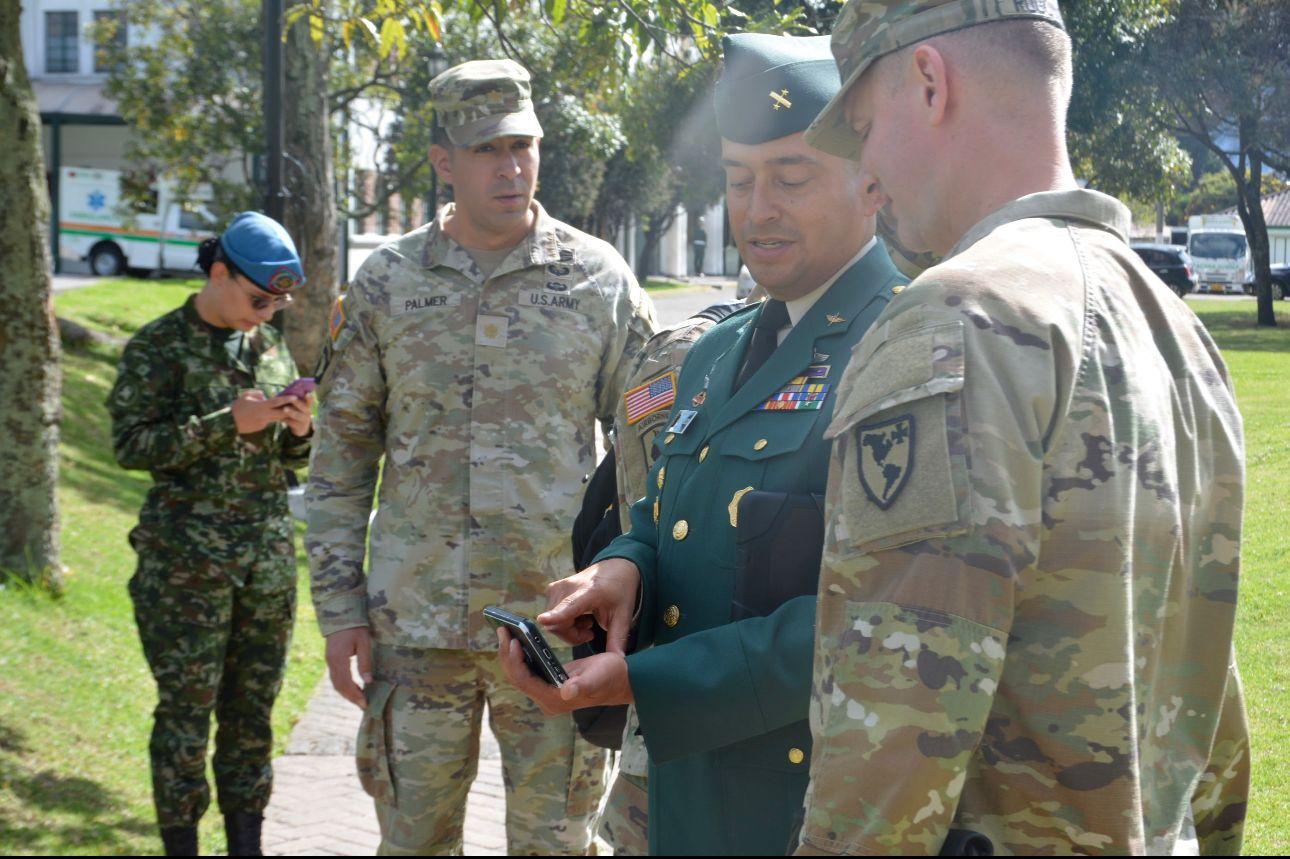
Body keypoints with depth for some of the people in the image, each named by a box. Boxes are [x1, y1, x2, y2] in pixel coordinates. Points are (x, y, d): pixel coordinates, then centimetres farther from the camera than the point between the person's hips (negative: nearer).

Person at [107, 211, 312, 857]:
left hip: (269, 554, 5)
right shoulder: (159, 347, -4)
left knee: (254, 706, 8)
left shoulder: (271, 346, 13)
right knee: (186, 708, -2)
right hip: (186, 556, -5)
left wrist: (298, 431, -4)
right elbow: (130, 444, -11)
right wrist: (228, 423, -18)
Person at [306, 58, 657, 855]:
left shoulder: (600, 280, 1)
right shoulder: (387, 281, 4)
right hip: (415, 625, 1)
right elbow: (342, 452, 7)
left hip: (554, 620, -1)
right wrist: (339, 606, 2)